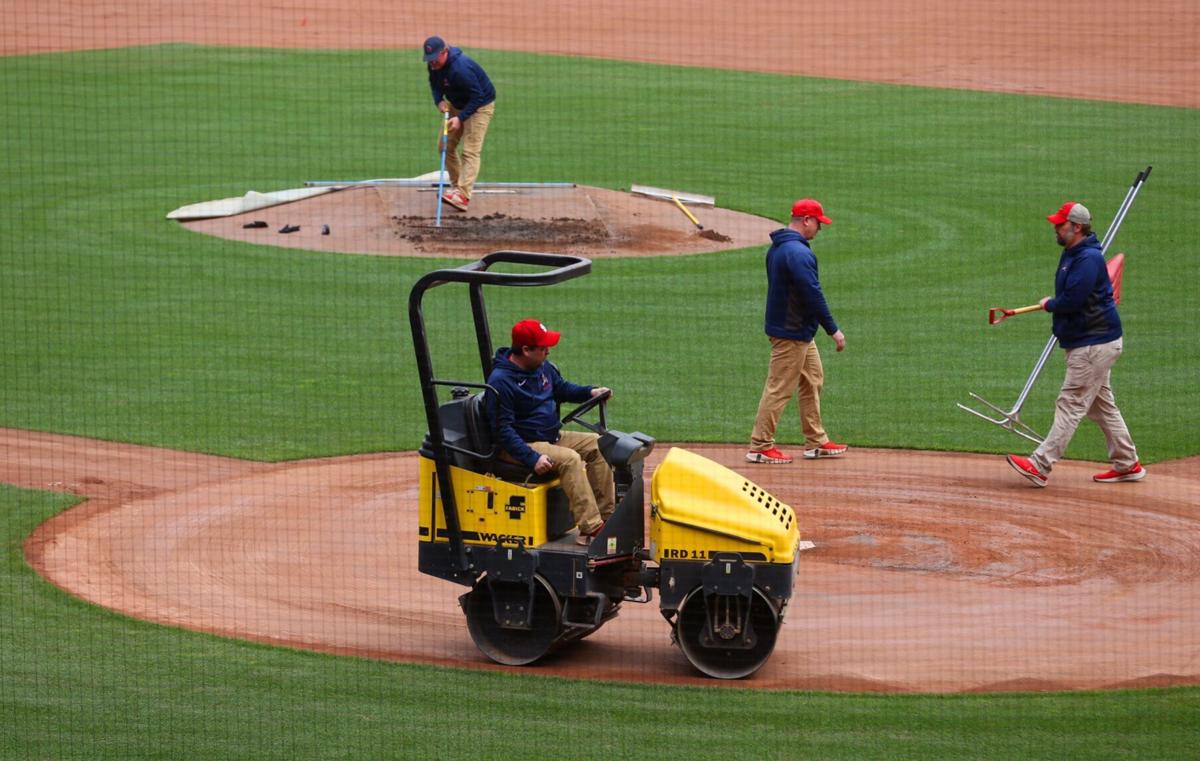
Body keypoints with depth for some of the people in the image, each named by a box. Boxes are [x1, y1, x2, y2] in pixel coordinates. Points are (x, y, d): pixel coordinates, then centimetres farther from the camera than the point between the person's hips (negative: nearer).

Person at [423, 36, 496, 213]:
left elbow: (477, 98, -30)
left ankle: (463, 195, -28)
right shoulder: (434, 65, -10)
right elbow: (435, 83, 9)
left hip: (480, 106, -9)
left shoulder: (461, 69, -36)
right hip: (457, 104, 9)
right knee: (446, 146, 10)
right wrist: (439, 100, -10)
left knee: (470, 150, -17)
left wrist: (460, 118, -34)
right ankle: (457, 185, 26)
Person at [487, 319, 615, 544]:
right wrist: (532, 459, -30)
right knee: (569, 458, -30)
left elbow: (562, 389, 26)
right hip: (523, 445, -9)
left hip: (553, 437, 9)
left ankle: (605, 515, -4)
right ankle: (591, 529, -35)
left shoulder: (543, 367, 7)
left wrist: (590, 392, 6)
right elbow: (503, 429, -23)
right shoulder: (500, 381, -21)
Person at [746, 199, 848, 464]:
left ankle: (816, 442, 22)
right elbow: (813, 295, -24)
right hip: (792, 333, -10)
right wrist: (833, 330, -18)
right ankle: (760, 446, 0)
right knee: (779, 389, -5)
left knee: (813, 381, 17)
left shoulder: (776, 247, 11)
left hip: (799, 332, 10)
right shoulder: (798, 252, -21)